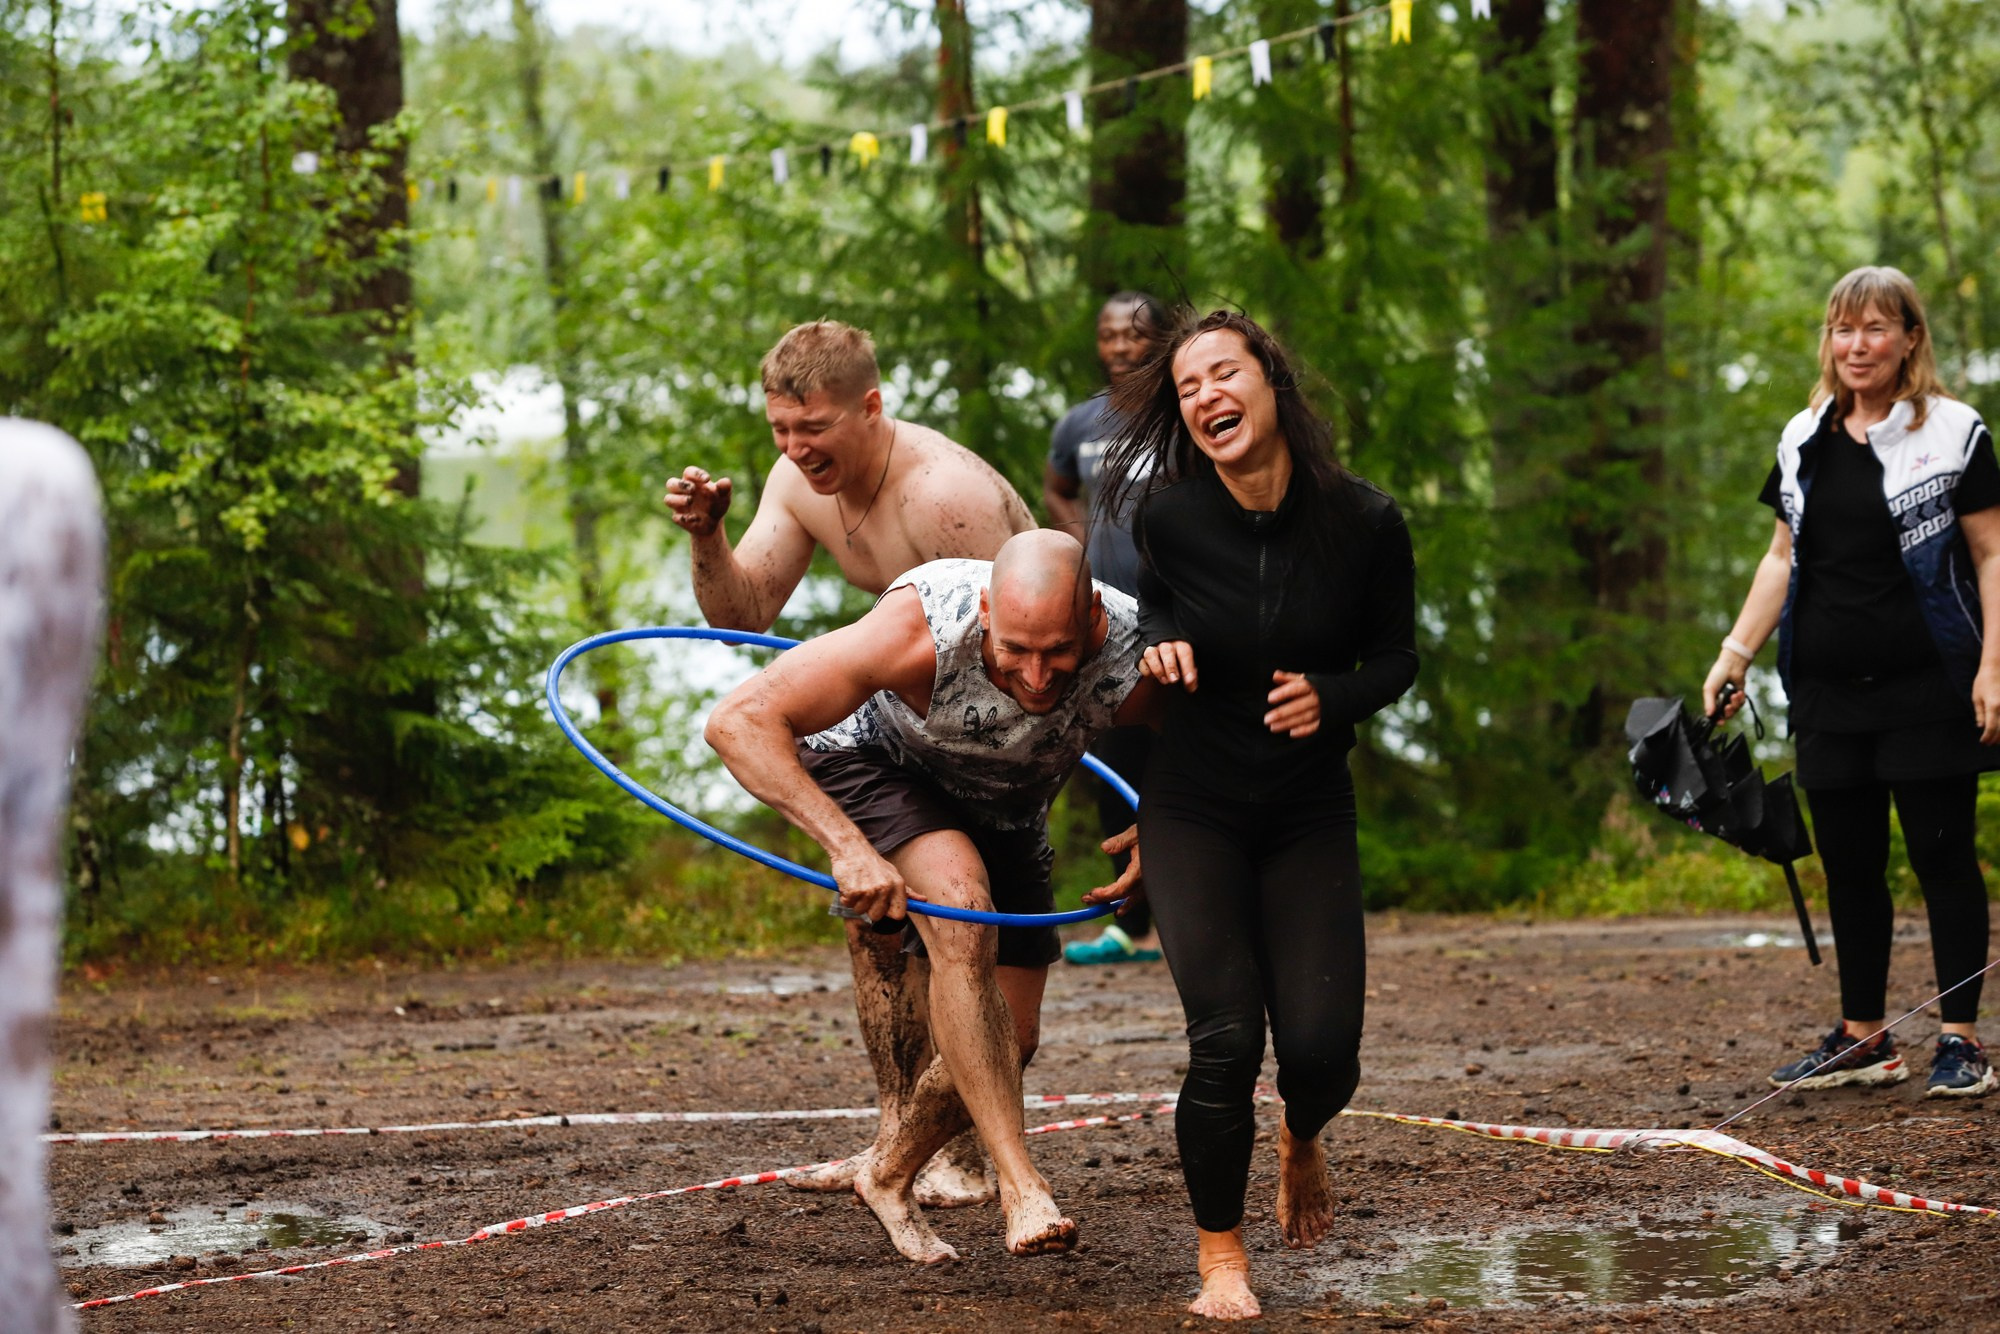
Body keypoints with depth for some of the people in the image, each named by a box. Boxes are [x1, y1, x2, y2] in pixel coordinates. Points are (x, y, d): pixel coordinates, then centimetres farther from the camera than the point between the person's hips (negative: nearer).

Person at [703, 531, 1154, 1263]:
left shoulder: (1132, 659, -34)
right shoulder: (925, 628, -42)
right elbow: (739, 721, -42)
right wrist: (847, 846, -48)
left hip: (1006, 811, 4)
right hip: (873, 761, -4)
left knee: (1009, 1040, 1)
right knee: (961, 900, -33)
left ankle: (888, 1173, 31)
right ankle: (1020, 1185, -32)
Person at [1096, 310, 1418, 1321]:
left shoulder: (1364, 523, -13)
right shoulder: (1167, 517, -13)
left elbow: (1395, 657, 1)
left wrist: (1331, 697, -18)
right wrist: (1158, 642, -11)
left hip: (1310, 817, 1)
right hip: (1193, 809, -1)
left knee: (1321, 1044, -10)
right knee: (1225, 1038, -13)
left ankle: (1300, 1139, 30)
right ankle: (1219, 1253, 9)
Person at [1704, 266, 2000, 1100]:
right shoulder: (1804, 440, 12)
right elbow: (1784, 556, 18)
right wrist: (1737, 650, 9)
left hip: (1927, 687, -5)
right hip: (1829, 689, 5)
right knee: (1849, 865, 9)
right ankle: (1864, 1038, 19)